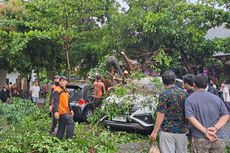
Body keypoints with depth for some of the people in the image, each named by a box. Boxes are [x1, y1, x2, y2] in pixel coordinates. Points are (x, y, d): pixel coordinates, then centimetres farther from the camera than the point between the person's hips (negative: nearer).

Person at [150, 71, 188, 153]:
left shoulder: (164, 95, -12)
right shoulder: (184, 93, 4)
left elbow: (161, 115, -13)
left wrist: (155, 131, -7)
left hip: (168, 131, -5)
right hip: (182, 131, 5)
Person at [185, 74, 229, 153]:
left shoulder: (189, 100, -2)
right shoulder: (216, 98, 6)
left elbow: (191, 118, -14)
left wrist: (205, 131, -16)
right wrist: (215, 128, -11)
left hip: (199, 139, -2)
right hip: (218, 139, 2)